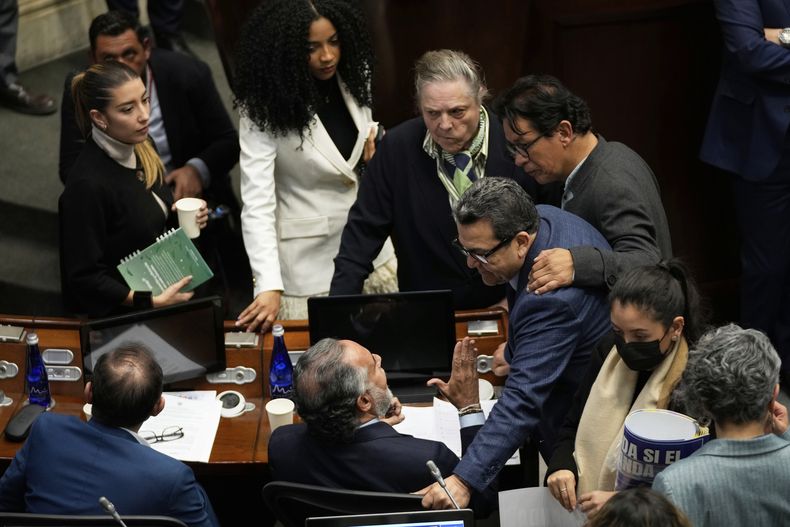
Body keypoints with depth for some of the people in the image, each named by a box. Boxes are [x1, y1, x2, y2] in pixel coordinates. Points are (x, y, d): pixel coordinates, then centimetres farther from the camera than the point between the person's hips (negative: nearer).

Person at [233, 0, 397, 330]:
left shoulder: (352, 81, -2)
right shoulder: (265, 108, -18)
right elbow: (257, 204, -25)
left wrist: (376, 140, -5)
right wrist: (269, 286, -36)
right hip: (309, 259, -5)